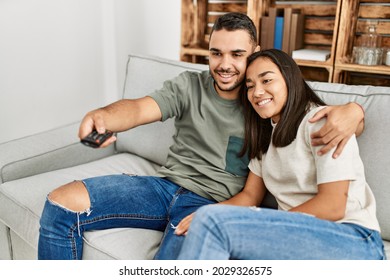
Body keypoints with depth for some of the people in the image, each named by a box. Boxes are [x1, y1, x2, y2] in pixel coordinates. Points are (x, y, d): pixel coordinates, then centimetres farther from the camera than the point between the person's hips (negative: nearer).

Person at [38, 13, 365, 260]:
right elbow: (140, 108, -10)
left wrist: (350, 111, -21)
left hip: (213, 205, -2)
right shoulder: (189, 85, 6)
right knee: (62, 202, -12)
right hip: (166, 185, 3)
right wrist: (104, 116, -35)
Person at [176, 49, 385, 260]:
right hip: (301, 236, 6)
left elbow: (332, 206, -15)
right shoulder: (266, 134, 18)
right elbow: (250, 195, 12)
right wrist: (206, 216, -10)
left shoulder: (321, 121, -6)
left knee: (213, 222, -26)